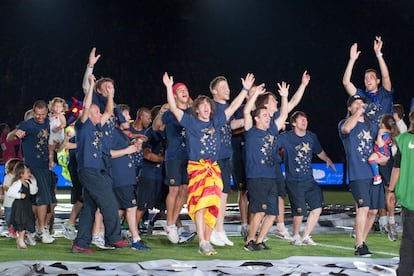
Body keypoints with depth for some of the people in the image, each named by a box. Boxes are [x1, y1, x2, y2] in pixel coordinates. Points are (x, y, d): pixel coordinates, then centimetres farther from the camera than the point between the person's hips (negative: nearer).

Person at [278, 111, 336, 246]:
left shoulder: (312, 137, 10)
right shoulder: (286, 137, -5)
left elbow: (319, 152, 23)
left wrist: (327, 159, 8)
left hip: (309, 180, 5)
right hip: (293, 181, -5)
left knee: (317, 207, -2)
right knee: (300, 210, -12)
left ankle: (306, 236, 15)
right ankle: (296, 237, 15)